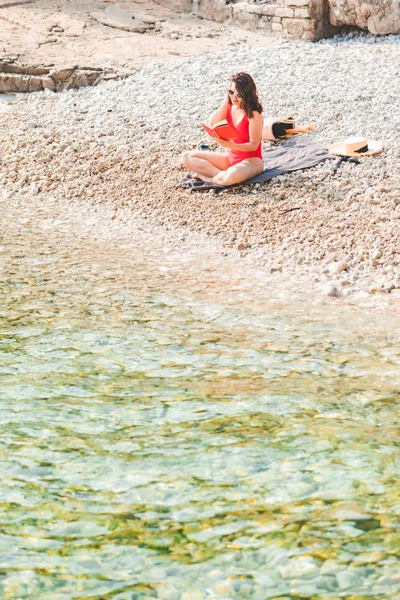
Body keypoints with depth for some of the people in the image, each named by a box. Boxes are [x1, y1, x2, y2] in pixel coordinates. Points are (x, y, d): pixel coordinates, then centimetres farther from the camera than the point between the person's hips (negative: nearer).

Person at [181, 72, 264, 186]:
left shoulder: (254, 114, -17)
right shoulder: (229, 107, 3)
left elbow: (253, 145, -17)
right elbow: (212, 124, -11)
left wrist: (230, 145, -32)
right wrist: (226, 101, -12)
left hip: (251, 160, -8)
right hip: (231, 157, 8)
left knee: (231, 176, -44)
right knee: (187, 157, -3)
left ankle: (210, 178, -11)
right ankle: (222, 174, -16)